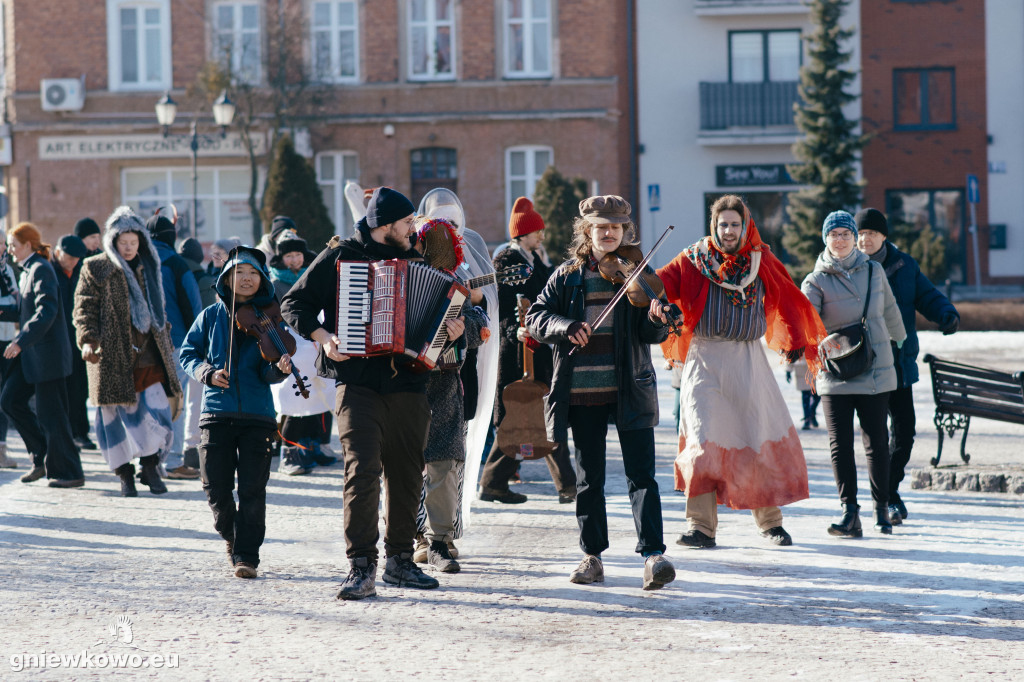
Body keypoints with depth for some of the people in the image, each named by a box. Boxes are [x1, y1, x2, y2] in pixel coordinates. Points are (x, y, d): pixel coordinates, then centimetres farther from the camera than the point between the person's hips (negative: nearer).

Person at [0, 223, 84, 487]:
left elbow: (46, 312, -23)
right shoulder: (28, 270, 15)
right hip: (31, 353, 10)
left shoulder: (41, 269, -14)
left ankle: (69, 472, 4)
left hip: (48, 352, -10)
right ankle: (43, 457, 15)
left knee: (51, 413, -5)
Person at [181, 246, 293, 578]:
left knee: (252, 488, -5)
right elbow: (188, 354, 10)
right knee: (216, 487, 1)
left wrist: (279, 368, -24)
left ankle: (247, 554, 5)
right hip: (217, 411, 1)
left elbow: (266, 372, -2)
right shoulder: (211, 316, 7)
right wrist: (207, 373, -9)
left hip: (257, 414, -1)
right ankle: (232, 536, 27)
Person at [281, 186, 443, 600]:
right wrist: (322, 335, -12)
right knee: (362, 470, -14)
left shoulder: (414, 261, 16)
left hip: (407, 384, 5)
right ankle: (361, 569, -14)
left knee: (407, 474, 8)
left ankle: (400, 560, 20)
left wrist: (448, 329, 4)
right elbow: (294, 303, 4)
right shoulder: (340, 256, 2)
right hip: (358, 383, -5)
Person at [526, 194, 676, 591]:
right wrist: (564, 326, -18)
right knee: (589, 478, 9)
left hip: (629, 390, -2)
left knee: (641, 474, -9)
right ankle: (592, 556, 19)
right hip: (582, 393, 2)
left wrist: (658, 320, -27)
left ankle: (653, 555, -13)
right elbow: (535, 317, 2)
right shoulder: (568, 276, 8)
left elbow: (650, 334, -4)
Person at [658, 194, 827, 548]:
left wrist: (796, 341, 18)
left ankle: (769, 520, 18)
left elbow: (789, 301, 17)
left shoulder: (763, 262, 7)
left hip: (748, 359, 2)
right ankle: (701, 526, -9)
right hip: (704, 359, -2)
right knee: (703, 438, -10)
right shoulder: (694, 261, 1)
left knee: (763, 438, 2)